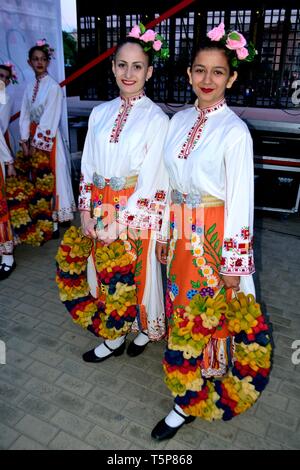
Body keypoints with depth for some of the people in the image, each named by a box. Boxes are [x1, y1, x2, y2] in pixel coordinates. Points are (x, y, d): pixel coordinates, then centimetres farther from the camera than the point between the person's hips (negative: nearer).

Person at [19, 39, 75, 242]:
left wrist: (37, 143, -13)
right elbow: (25, 115, 9)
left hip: (48, 139, -6)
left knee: (48, 179, -3)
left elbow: (50, 118, -14)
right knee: (37, 179, 11)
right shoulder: (30, 87, 10)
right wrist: (25, 141, 0)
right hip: (33, 138, 6)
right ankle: (39, 221, 22)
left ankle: (51, 225, 7)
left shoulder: (53, 86, -9)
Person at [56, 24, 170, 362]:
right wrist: (86, 212, -2)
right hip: (99, 211, 5)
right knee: (104, 272, 13)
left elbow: (149, 180, -13)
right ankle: (112, 337, 34)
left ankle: (145, 328, 37)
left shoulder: (156, 118, -9)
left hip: (135, 213, -4)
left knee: (134, 274, 9)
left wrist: (118, 221, -14)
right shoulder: (100, 112, 6)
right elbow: (88, 166, 6)